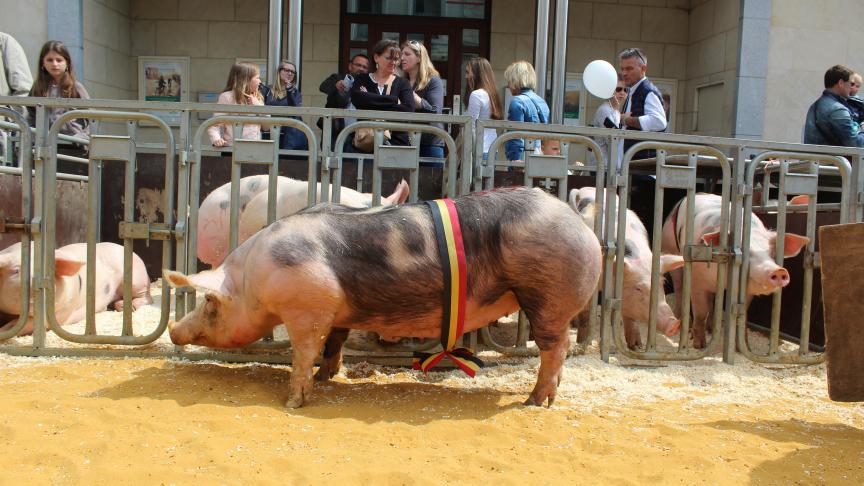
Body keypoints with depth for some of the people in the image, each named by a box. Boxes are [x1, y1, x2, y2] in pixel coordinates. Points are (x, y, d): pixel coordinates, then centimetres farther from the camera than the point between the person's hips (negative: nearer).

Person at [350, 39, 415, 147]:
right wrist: (394, 101, -10)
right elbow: (357, 99, -12)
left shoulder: (403, 83, 11)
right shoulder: (361, 80, 11)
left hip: (396, 140, 0)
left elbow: (408, 109, -8)